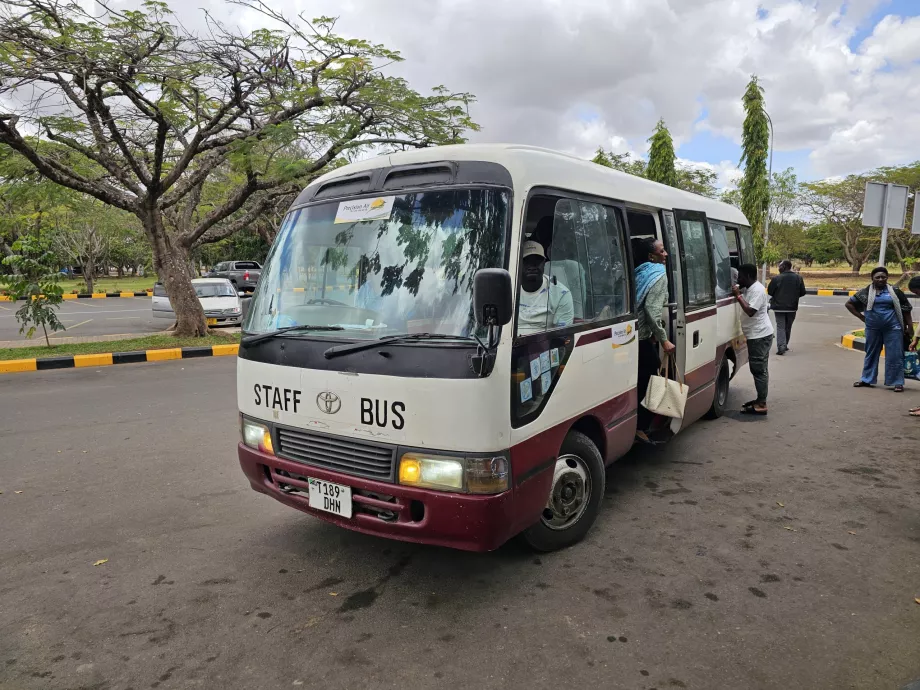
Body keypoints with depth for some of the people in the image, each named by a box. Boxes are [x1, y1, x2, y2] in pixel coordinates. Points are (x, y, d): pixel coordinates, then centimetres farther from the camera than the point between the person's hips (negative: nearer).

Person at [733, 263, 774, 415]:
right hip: (757, 335, 11)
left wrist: (738, 296, -22)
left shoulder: (757, 290, -18)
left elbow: (750, 311, -27)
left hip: (759, 335, -11)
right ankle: (760, 400, 22)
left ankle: (761, 404, -7)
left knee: (759, 370, -9)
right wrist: (738, 293, 7)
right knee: (759, 369, 15)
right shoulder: (749, 289, 14)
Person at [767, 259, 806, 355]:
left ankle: (781, 347, -13)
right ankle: (785, 345, 27)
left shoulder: (776, 278, -14)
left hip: (779, 307, -4)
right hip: (792, 307, 4)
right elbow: (802, 292, 2)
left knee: (780, 327, 0)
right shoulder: (798, 278, 0)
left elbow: (770, 292, -8)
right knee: (788, 327, 17)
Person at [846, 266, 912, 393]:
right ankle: (866, 380, 21)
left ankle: (897, 382, 6)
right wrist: (861, 317, 3)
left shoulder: (894, 291, 2)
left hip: (893, 328, -1)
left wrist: (909, 326, 5)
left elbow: (905, 309, 8)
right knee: (871, 354, 11)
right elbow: (849, 304, 9)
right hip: (873, 328, 1)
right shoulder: (866, 292, 2)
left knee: (895, 355, -1)